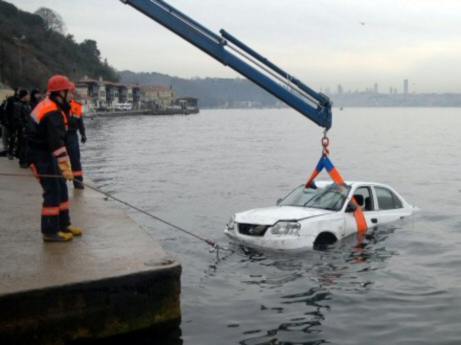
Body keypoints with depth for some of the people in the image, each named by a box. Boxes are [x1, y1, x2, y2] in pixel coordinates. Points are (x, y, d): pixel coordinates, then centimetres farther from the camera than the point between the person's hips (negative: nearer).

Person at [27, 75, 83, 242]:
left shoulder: (49, 106, 9)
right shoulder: (52, 114, -24)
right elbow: (57, 144, -29)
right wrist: (65, 168, -30)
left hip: (47, 154, 10)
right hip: (42, 156, -10)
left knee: (61, 189, 14)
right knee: (53, 192, -8)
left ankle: (63, 225, 23)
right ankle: (50, 232, -2)